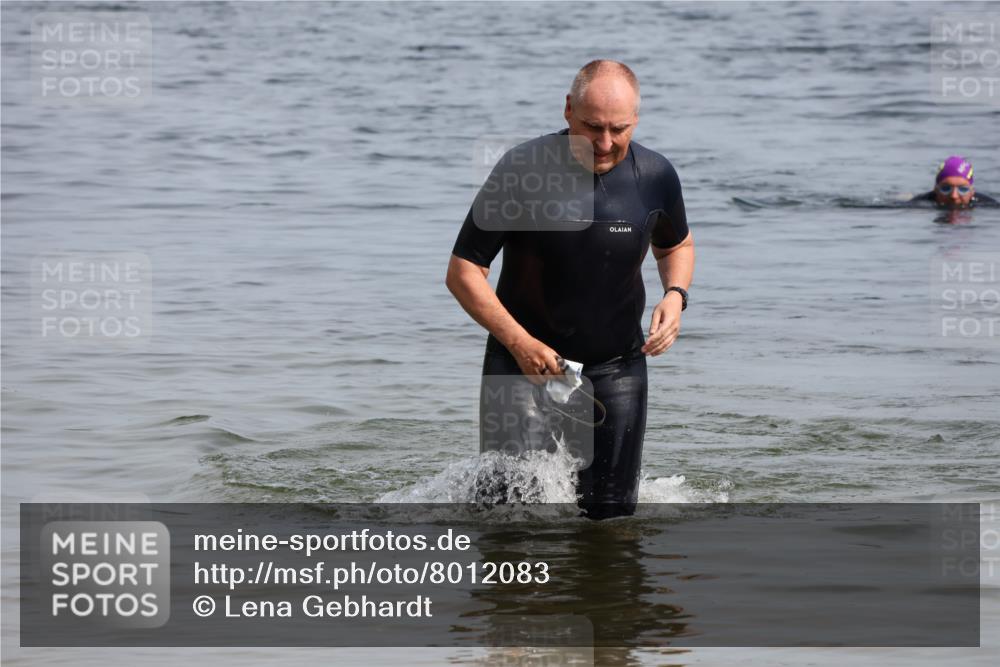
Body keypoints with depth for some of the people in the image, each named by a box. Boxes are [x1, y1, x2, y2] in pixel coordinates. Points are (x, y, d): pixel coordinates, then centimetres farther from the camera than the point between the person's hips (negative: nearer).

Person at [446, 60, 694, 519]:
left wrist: (676, 295, -6)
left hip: (616, 365, 2)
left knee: (611, 511, 4)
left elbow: (676, 244, 16)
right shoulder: (522, 170, -17)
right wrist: (520, 343, -21)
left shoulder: (654, 176, -7)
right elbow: (463, 272, -12)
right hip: (524, 360, -2)